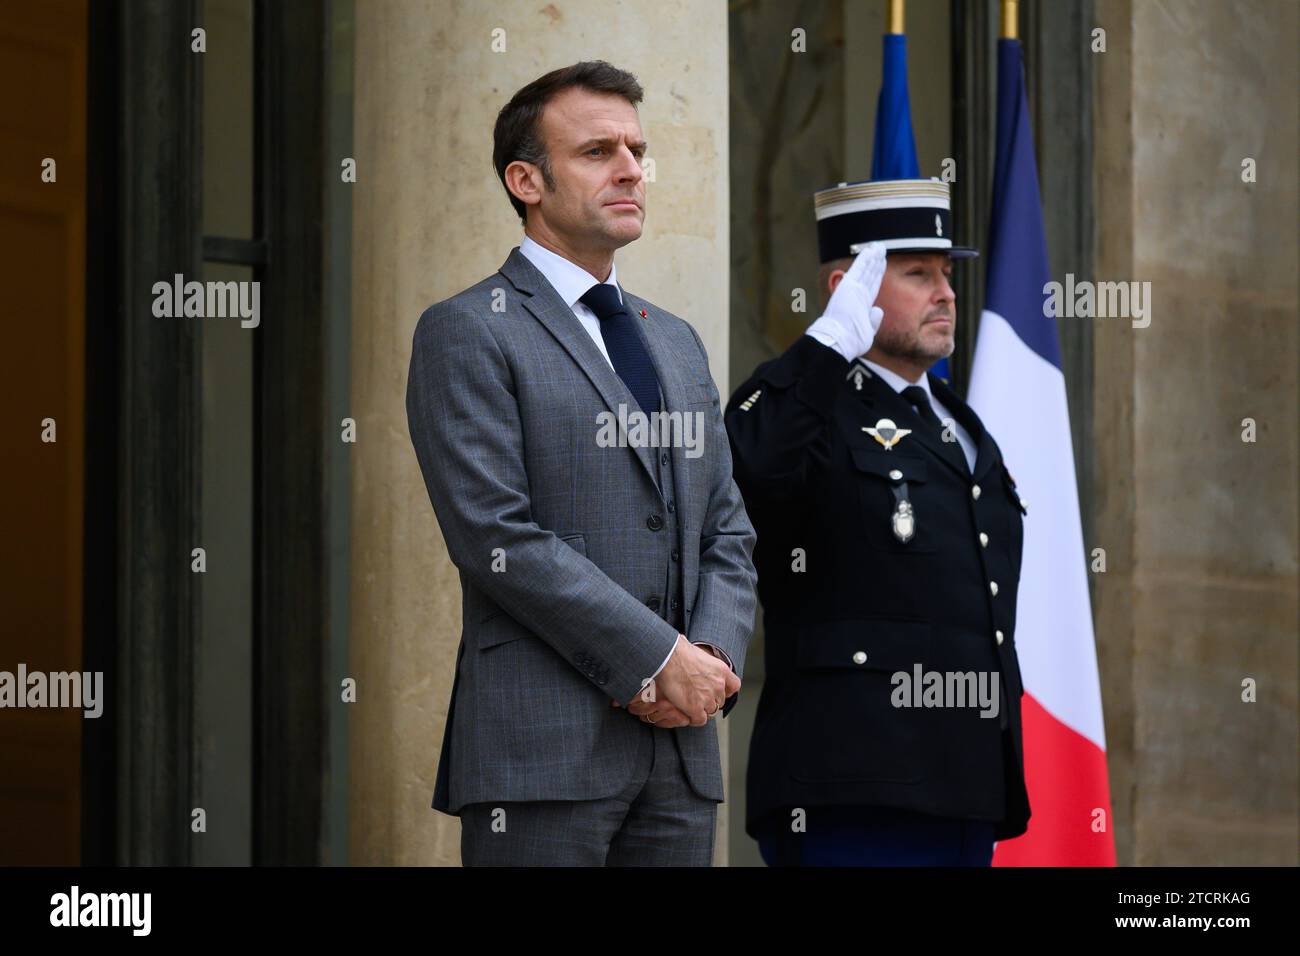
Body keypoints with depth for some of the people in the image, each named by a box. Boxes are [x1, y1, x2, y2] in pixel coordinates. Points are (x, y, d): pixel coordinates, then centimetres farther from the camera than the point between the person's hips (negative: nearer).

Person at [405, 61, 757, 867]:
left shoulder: (676, 342, 21)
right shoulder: (467, 333, -1)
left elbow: (728, 534, 18)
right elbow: (495, 535, -12)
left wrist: (714, 658, -2)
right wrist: (656, 659, -13)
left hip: (681, 741, 6)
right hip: (541, 742, -6)